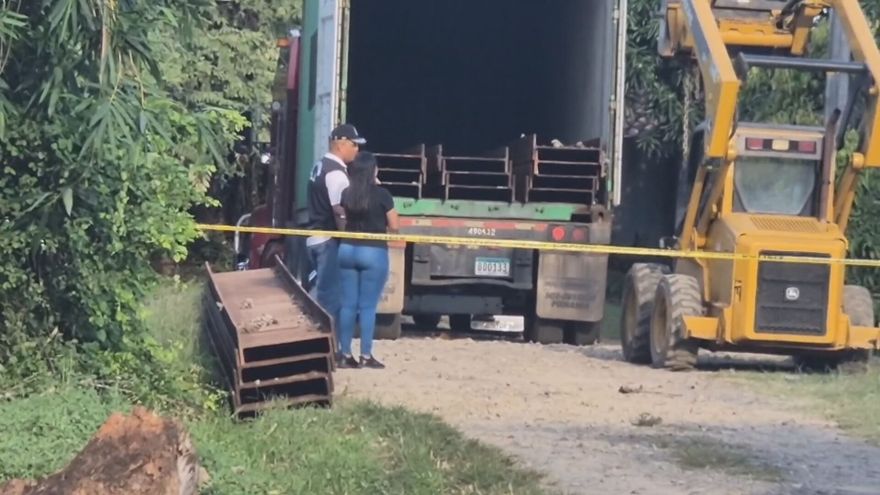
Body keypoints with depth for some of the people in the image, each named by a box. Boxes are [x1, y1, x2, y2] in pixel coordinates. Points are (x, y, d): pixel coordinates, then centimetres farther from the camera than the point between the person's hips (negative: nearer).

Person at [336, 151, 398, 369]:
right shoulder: (381, 194, -9)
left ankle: (346, 355, 8)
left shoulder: (346, 193, 2)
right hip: (373, 252, -4)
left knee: (348, 304, 7)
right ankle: (366, 356, 1)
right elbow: (393, 226, -2)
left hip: (347, 249, 4)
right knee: (368, 306, 0)